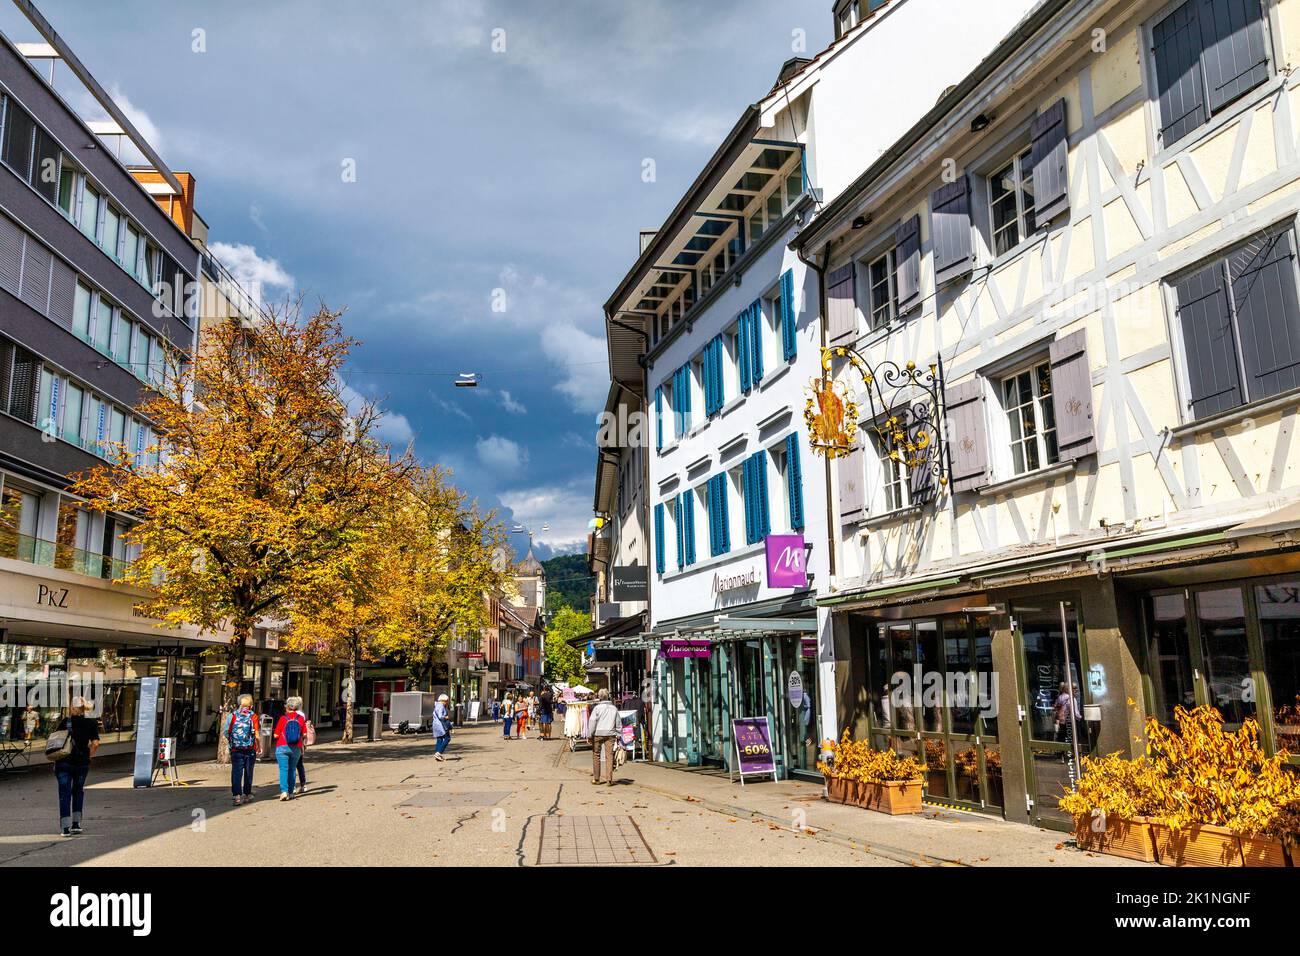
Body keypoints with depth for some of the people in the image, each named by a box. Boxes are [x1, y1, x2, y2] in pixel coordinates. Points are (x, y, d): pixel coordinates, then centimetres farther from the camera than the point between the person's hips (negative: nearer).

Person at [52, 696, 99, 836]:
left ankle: (65, 827, -4)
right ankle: (76, 823, 17)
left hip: (63, 762, -1)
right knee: (78, 791, 20)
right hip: (82, 762, 1)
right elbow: (95, 743, -6)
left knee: (64, 793, 3)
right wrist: (89, 756, 8)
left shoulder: (66, 721, -1)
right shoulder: (91, 722, 0)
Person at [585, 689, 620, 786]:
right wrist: (618, 736, 19)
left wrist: (589, 735, -1)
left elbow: (592, 722, -6)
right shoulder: (614, 708, 9)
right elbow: (618, 723, 13)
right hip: (610, 734, 3)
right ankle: (609, 779, -3)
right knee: (609, 756, 1)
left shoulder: (597, 708, -4)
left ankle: (596, 778, 14)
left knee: (596, 755, 9)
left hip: (598, 734, -3)